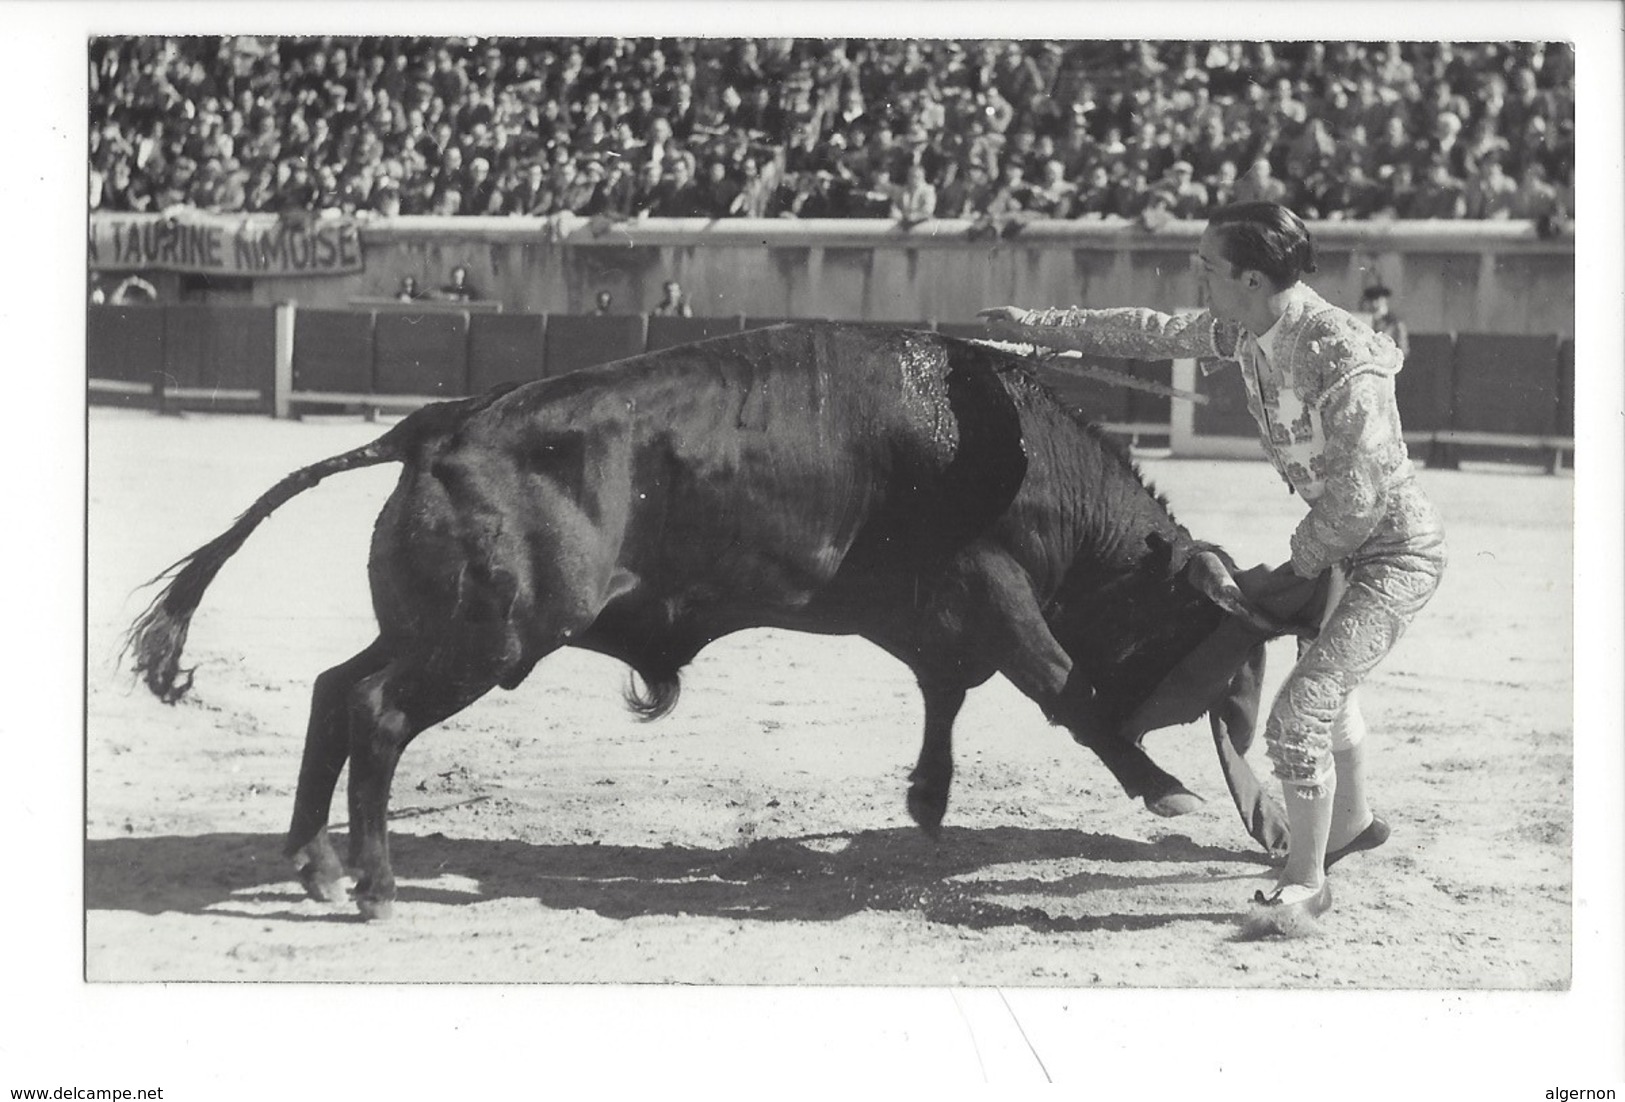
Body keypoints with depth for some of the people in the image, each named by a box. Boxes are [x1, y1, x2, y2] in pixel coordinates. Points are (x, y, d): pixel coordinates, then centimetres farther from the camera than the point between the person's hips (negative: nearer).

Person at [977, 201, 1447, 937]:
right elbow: (1152, 335, 11)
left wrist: (1305, 559, -12)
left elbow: (1359, 495, -31)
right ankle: (1351, 821, 53)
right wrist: (1039, 326, 16)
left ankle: (1304, 883, 0)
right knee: (1326, 686, 28)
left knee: (1298, 713, -16)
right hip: (1338, 540, 9)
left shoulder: (1341, 356, -33)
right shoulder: (1244, 330, -6)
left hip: (1395, 553, -9)